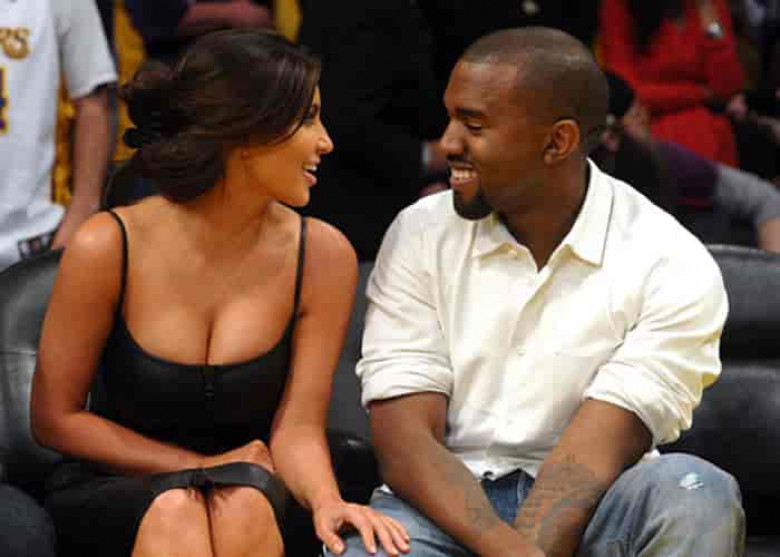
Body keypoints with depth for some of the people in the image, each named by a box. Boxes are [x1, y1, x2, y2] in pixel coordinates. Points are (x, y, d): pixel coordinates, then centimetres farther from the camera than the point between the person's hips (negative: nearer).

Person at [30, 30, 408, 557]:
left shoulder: (321, 256, -8)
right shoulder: (109, 246, -14)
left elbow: (297, 426, -7)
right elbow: (55, 418, -5)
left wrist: (326, 501, -29)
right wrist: (203, 468, -9)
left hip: (250, 494, 2)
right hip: (112, 489, -2)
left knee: (244, 503, -33)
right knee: (175, 511, -35)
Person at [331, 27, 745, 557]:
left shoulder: (671, 266, -8)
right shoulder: (420, 234, 0)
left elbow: (592, 457, -16)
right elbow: (405, 440, -9)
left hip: (584, 512, 0)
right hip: (447, 506, 0)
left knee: (693, 491, -32)